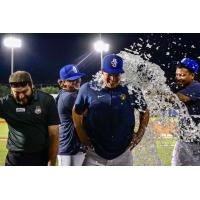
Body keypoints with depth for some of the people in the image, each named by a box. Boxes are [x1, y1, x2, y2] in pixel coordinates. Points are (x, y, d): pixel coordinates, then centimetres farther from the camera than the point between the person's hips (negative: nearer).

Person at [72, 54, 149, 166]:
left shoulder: (131, 91, -4)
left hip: (123, 155, 1)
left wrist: (140, 134, 4)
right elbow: (77, 112, 10)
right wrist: (82, 135, 4)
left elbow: (145, 112, 12)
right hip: (95, 154, -1)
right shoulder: (88, 89, -5)